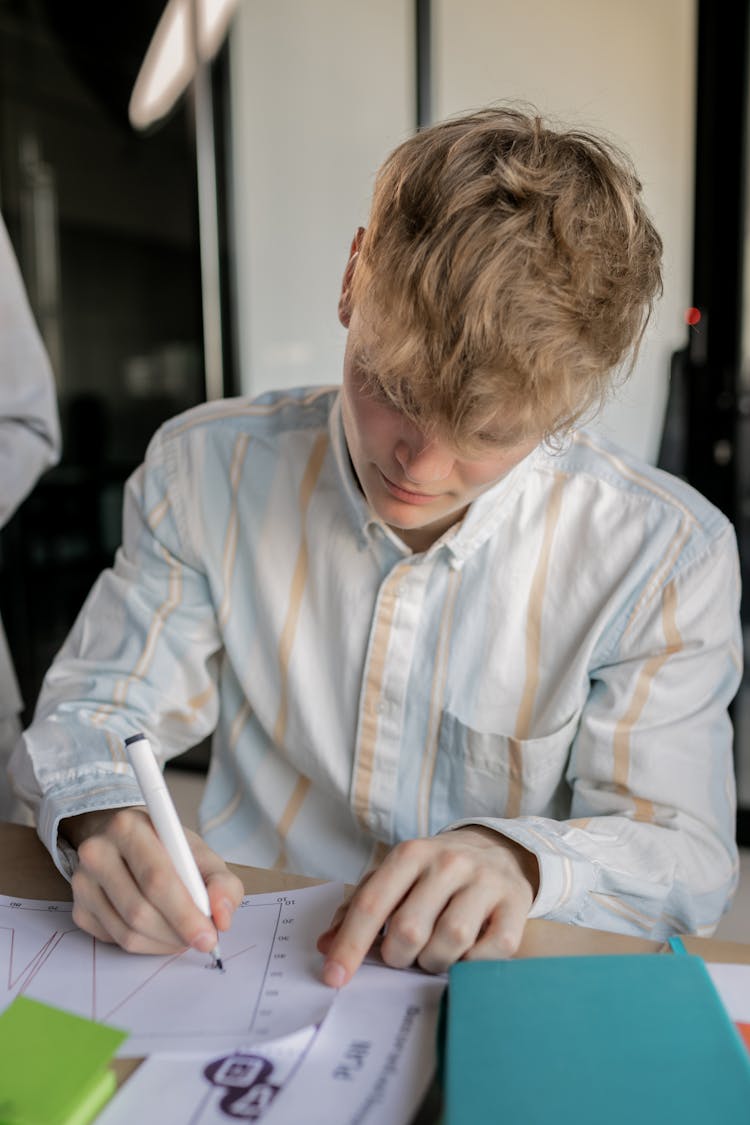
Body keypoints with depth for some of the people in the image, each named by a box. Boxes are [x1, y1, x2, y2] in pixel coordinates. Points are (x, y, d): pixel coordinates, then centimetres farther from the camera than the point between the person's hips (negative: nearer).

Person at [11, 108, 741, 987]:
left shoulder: (667, 554, -11)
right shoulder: (206, 469, -7)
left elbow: (685, 858, -7)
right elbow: (91, 709, 1)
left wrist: (521, 860, -28)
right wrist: (100, 818, -21)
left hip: (500, 990, -1)